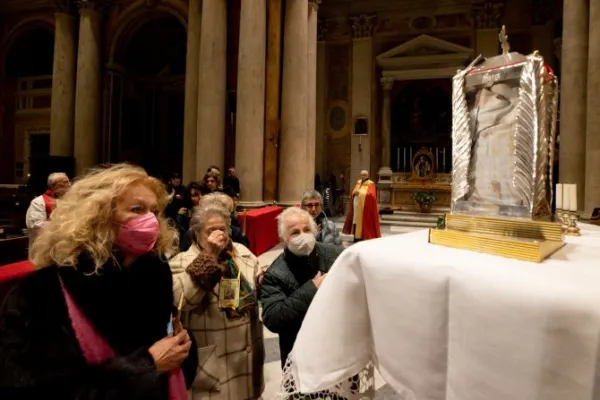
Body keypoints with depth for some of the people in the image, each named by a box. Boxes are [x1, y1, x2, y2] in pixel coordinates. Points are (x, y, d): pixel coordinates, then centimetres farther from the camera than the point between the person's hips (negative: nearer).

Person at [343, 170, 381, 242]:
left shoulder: (371, 184, -3)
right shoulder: (358, 183, 16)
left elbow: (371, 195, -17)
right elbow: (353, 193, 18)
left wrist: (360, 193, -19)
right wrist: (355, 193, -5)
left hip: (365, 208, -6)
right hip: (356, 207, 6)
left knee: (363, 223, -7)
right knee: (356, 222, 7)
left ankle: (363, 237, -2)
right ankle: (356, 238, 14)